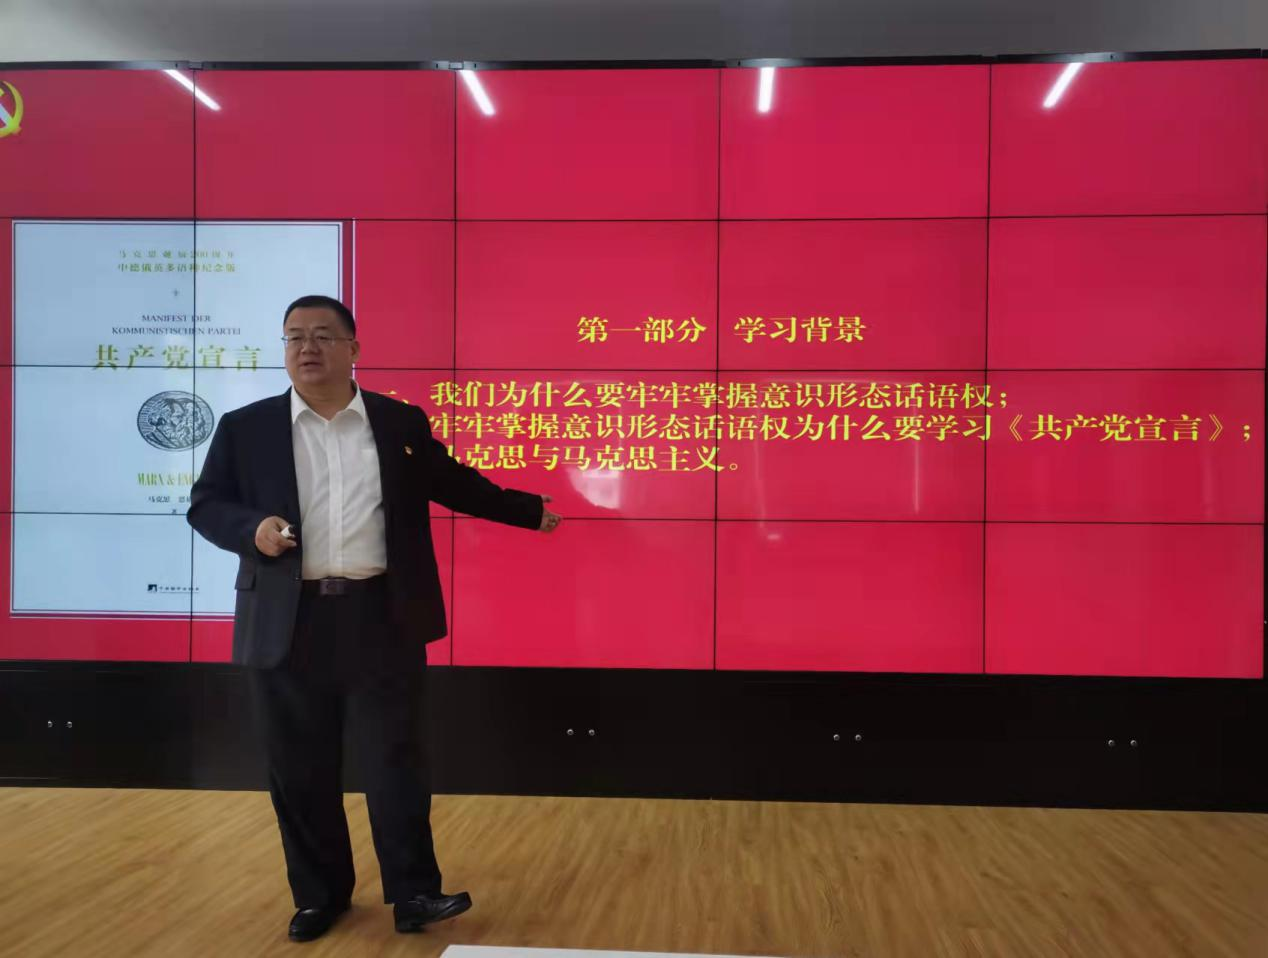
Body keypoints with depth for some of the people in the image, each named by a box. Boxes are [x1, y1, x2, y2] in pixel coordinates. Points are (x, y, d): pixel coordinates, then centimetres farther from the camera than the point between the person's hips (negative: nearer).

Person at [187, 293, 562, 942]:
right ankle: (319, 895, 27)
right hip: (289, 624, 1)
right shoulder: (244, 427, 6)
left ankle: (414, 893, 14)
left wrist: (529, 510, 21)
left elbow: (456, 484, 17)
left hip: (382, 618, -1)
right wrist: (252, 527, -13)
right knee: (299, 770, 10)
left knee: (396, 758, 3)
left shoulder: (401, 422, 7)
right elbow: (205, 504, 8)